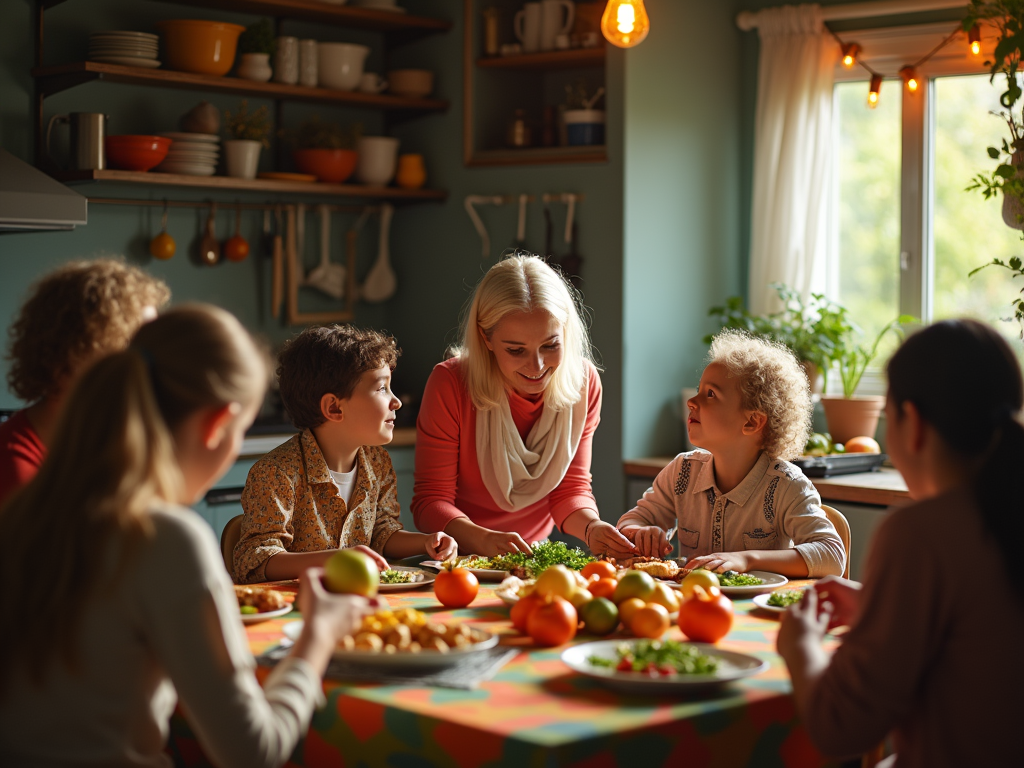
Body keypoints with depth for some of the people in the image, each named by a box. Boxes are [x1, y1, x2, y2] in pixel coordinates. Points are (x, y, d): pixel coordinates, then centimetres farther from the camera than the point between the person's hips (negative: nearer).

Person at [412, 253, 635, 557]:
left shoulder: (583, 381, -7)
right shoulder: (449, 384, -18)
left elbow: (571, 489, -1)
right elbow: (430, 501, -17)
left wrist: (592, 528, -24)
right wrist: (484, 540, -36)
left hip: (533, 561, 3)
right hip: (457, 568, -3)